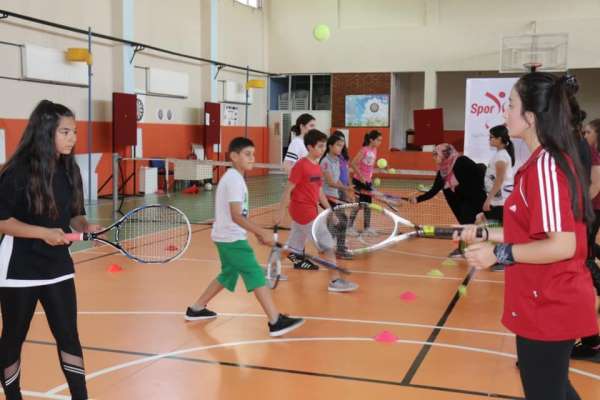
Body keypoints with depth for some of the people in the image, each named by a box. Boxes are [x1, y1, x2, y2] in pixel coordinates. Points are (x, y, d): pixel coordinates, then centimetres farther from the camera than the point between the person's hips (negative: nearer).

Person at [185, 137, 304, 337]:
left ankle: (196, 309, 32)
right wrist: (262, 233, -25)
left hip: (227, 237, 10)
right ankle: (276, 322, -14)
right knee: (257, 276, -12)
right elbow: (236, 216, -25)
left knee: (228, 275, 22)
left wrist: (257, 232, 16)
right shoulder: (235, 180, -17)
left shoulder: (232, 178, 13)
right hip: (232, 238, -10)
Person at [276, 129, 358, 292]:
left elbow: (319, 192, 17)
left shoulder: (317, 166, 11)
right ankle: (335, 281, -6)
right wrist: (281, 213, -14)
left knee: (293, 246, 17)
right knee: (328, 244, -8)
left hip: (311, 210, 9)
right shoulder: (301, 165, -15)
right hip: (303, 210, -9)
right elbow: (287, 190, -14)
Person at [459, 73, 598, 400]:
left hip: (548, 309, -10)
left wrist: (499, 253, -19)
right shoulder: (547, 161, 8)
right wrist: (485, 233, 13)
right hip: (551, 304, 10)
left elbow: (562, 246, -26)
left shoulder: (545, 165, -22)